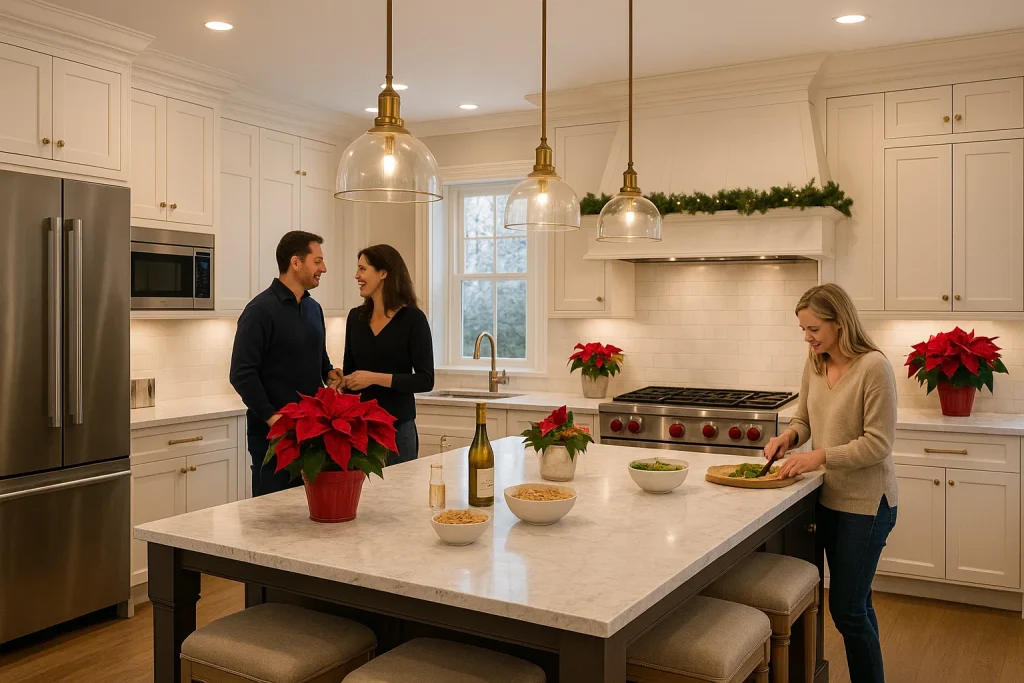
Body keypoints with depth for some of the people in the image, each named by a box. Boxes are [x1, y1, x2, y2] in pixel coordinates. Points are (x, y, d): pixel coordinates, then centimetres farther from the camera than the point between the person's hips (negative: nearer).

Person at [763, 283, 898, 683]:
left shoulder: (873, 366, -19)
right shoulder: (814, 365, 2)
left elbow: (878, 443, -20)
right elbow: (804, 420, 13)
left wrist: (821, 455, -25)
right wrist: (789, 436, -7)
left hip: (866, 502, -7)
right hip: (830, 497, 7)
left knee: (846, 608, -1)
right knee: (854, 602, 19)